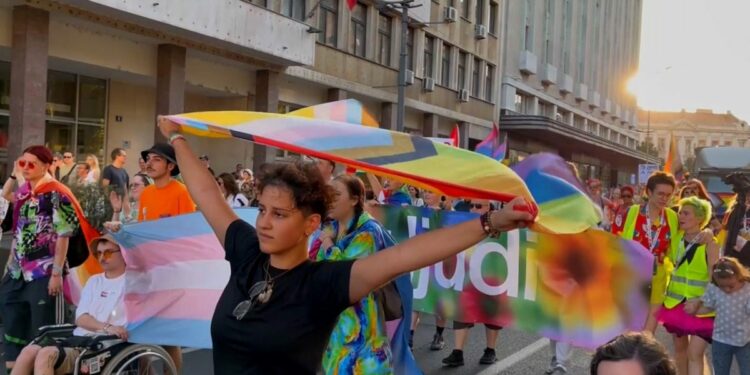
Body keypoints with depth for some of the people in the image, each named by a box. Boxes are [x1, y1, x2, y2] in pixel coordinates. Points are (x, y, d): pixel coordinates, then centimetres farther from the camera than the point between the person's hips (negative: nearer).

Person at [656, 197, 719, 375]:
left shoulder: (709, 243, -11)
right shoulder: (677, 238, 3)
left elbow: (714, 278, -13)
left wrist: (700, 301, -22)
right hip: (676, 302, 5)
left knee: (695, 354, -10)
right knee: (679, 347, 16)